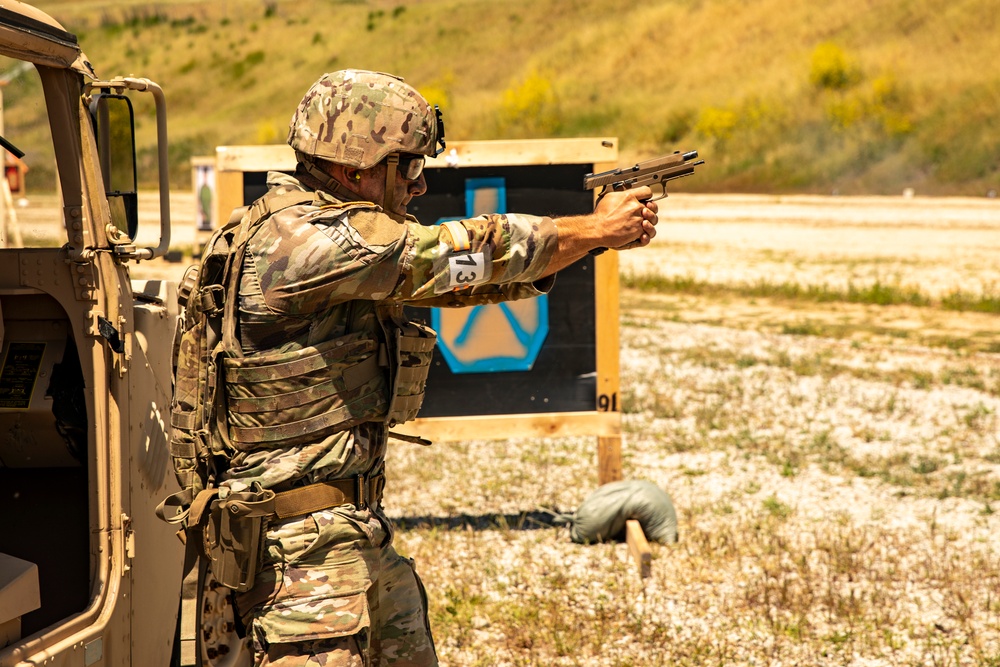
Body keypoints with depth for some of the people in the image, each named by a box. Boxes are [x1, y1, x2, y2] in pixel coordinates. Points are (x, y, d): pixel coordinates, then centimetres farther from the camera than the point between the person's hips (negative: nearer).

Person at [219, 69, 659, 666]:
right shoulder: (296, 239, -19)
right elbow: (450, 258, -18)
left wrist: (597, 231, -1)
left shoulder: (354, 235, 12)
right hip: (302, 546, -10)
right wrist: (595, 230, -8)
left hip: (358, 532, 10)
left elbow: (468, 277, 11)